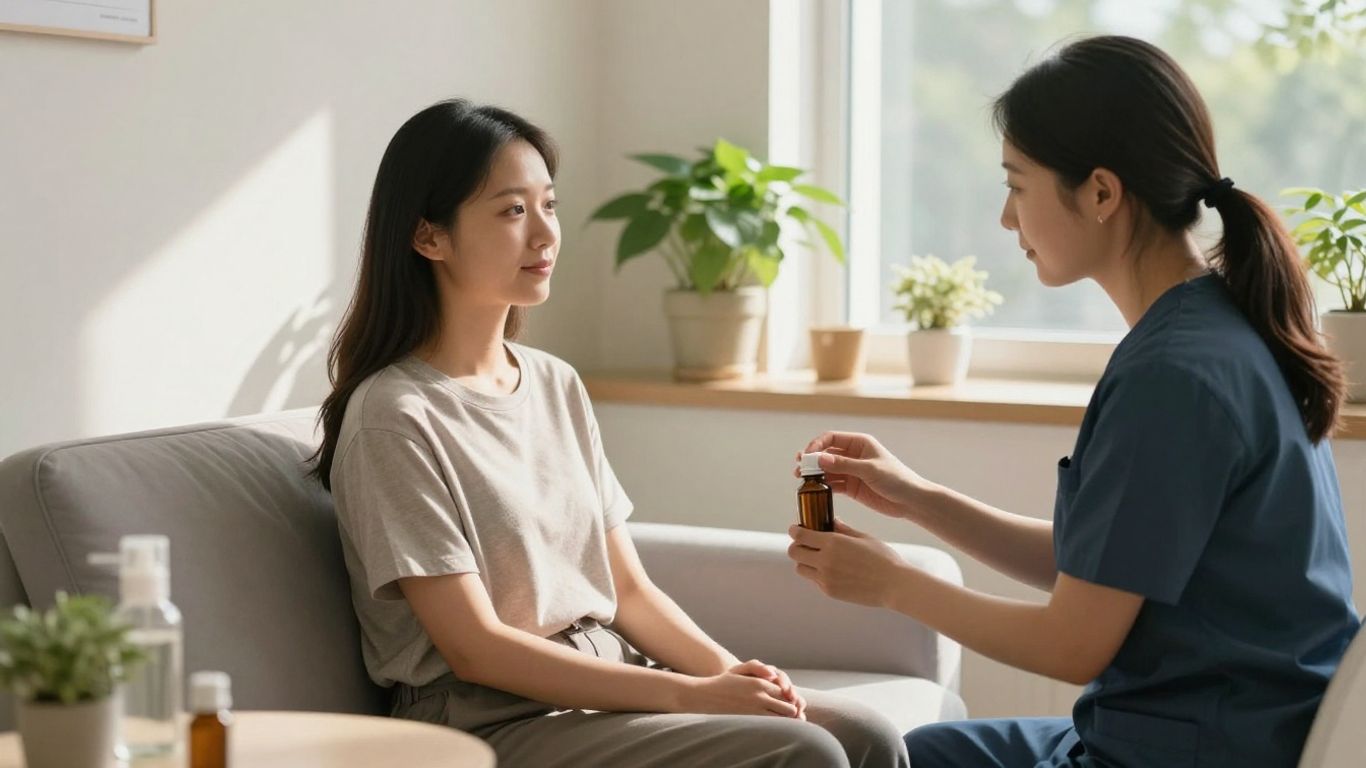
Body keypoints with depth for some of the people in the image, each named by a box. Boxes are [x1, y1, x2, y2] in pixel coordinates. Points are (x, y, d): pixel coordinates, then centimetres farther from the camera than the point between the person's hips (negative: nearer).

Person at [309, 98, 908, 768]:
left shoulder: (557, 385, 11)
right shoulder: (395, 417, -12)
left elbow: (628, 588, 12)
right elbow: (474, 647, -15)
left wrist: (732, 671, -7)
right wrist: (690, 694, -18)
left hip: (614, 681, 7)